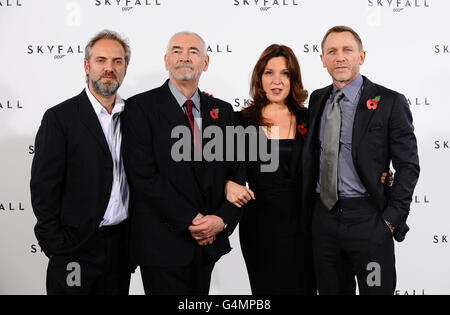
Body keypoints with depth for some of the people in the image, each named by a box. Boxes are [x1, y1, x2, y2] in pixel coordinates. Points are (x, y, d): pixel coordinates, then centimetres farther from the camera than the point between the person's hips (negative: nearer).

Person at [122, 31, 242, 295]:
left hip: (209, 243, 5)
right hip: (163, 245, -4)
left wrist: (224, 219, -9)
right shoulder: (141, 107, -6)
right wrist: (192, 221, -15)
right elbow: (144, 176, -14)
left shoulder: (222, 111, 9)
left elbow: (237, 171, 7)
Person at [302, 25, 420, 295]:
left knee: (376, 289, 5)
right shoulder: (317, 99, 10)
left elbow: (408, 165, -6)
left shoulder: (389, 102, -6)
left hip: (368, 220, -4)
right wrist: (309, 205, 9)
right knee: (331, 289, 15)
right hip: (324, 218, 5)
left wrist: (392, 219, -11)